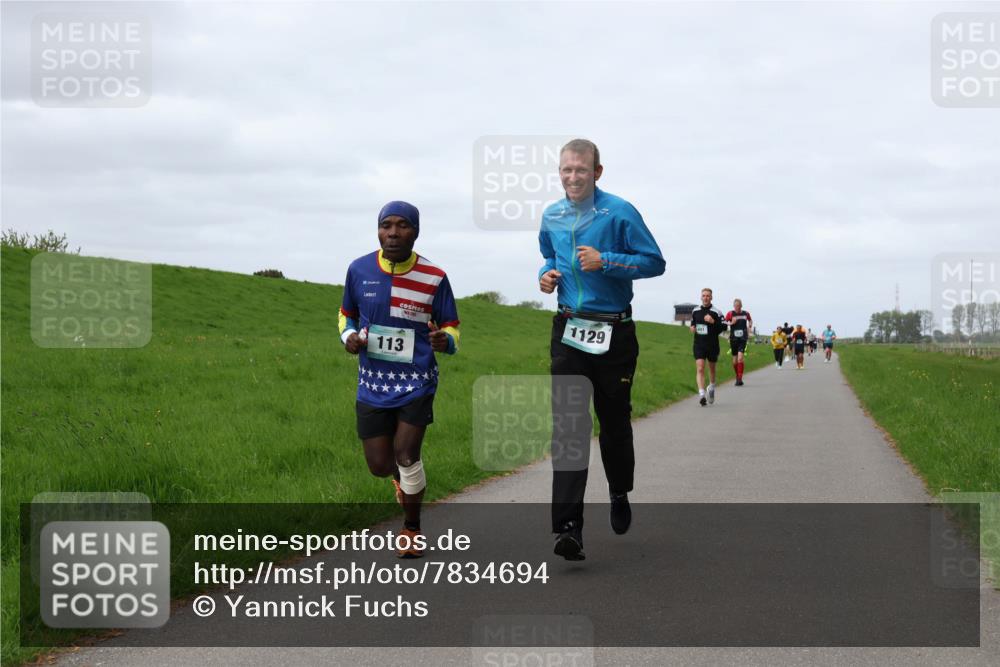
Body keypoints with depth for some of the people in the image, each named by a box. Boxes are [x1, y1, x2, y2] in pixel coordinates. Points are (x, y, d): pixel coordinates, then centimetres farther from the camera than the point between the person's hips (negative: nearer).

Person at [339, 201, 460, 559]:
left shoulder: (434, 277, -9)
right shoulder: (359, 269, -3)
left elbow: (451, 327, 3)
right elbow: (347, 313, 14)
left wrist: (445, 340, -21)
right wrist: (348, 335, -8)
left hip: (416, 381, -2)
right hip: (373, 382, 3)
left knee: (406, 455, -12)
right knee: (379, 465, 3)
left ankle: (412, 529, 13)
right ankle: (403, 475, 43)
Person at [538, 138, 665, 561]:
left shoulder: (619, 213, -7)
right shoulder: (552, 217, 8)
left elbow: (655, 262, -7)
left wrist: (605, 261, -19)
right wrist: (547, 274, 3)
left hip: (614, 332, -2)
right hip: (568, 332, 3)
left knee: (614, 420, 11)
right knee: (567, 424, -9)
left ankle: (620, 495, 39)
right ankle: (568, 526, -15)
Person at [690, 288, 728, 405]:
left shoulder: (716, 312, -7)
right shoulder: (695, 311, 6)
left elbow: (724, 326, -11)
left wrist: (713, 322, -24)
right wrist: (692, 328, 3)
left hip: (712, 345, -1)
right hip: (699, 344, 1)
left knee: (712, 368, 16)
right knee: (700, 368, -13)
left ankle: (711, 388, 42)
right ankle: (701, 394, -20)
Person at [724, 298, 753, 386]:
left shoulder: (745, 314, 4)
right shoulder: (730, 314, -1)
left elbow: (750, 320, 25)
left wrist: (750, 328, 10)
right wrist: (731, 323, -21)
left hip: (742, 339, -1)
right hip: (733, 339, 1)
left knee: (740, 357, -17)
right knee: (735, 360, 7)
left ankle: (740, 379, -17)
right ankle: (737, 377, 28)